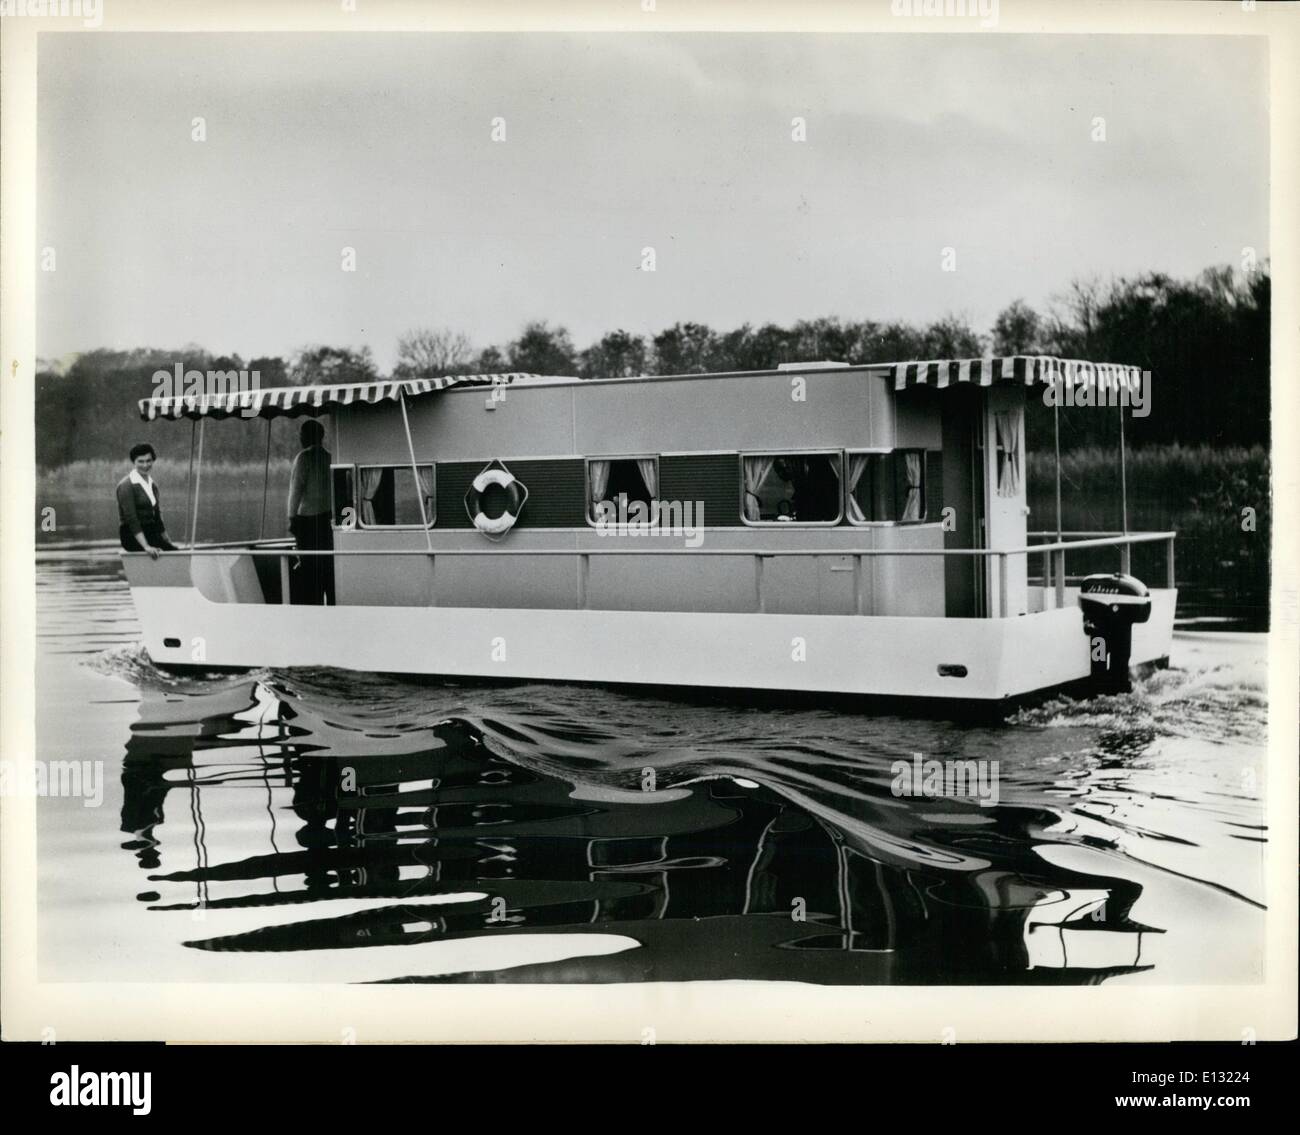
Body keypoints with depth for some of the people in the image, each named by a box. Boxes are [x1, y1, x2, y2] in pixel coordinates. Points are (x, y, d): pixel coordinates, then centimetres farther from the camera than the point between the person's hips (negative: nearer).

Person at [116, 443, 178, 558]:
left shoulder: (152, 485, 16)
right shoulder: (126, 485, -8)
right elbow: (131, 519, -16)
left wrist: (168, 542, 16)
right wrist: (146, 546, -25)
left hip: (151, 533, 8)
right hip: (132, 536, -8)